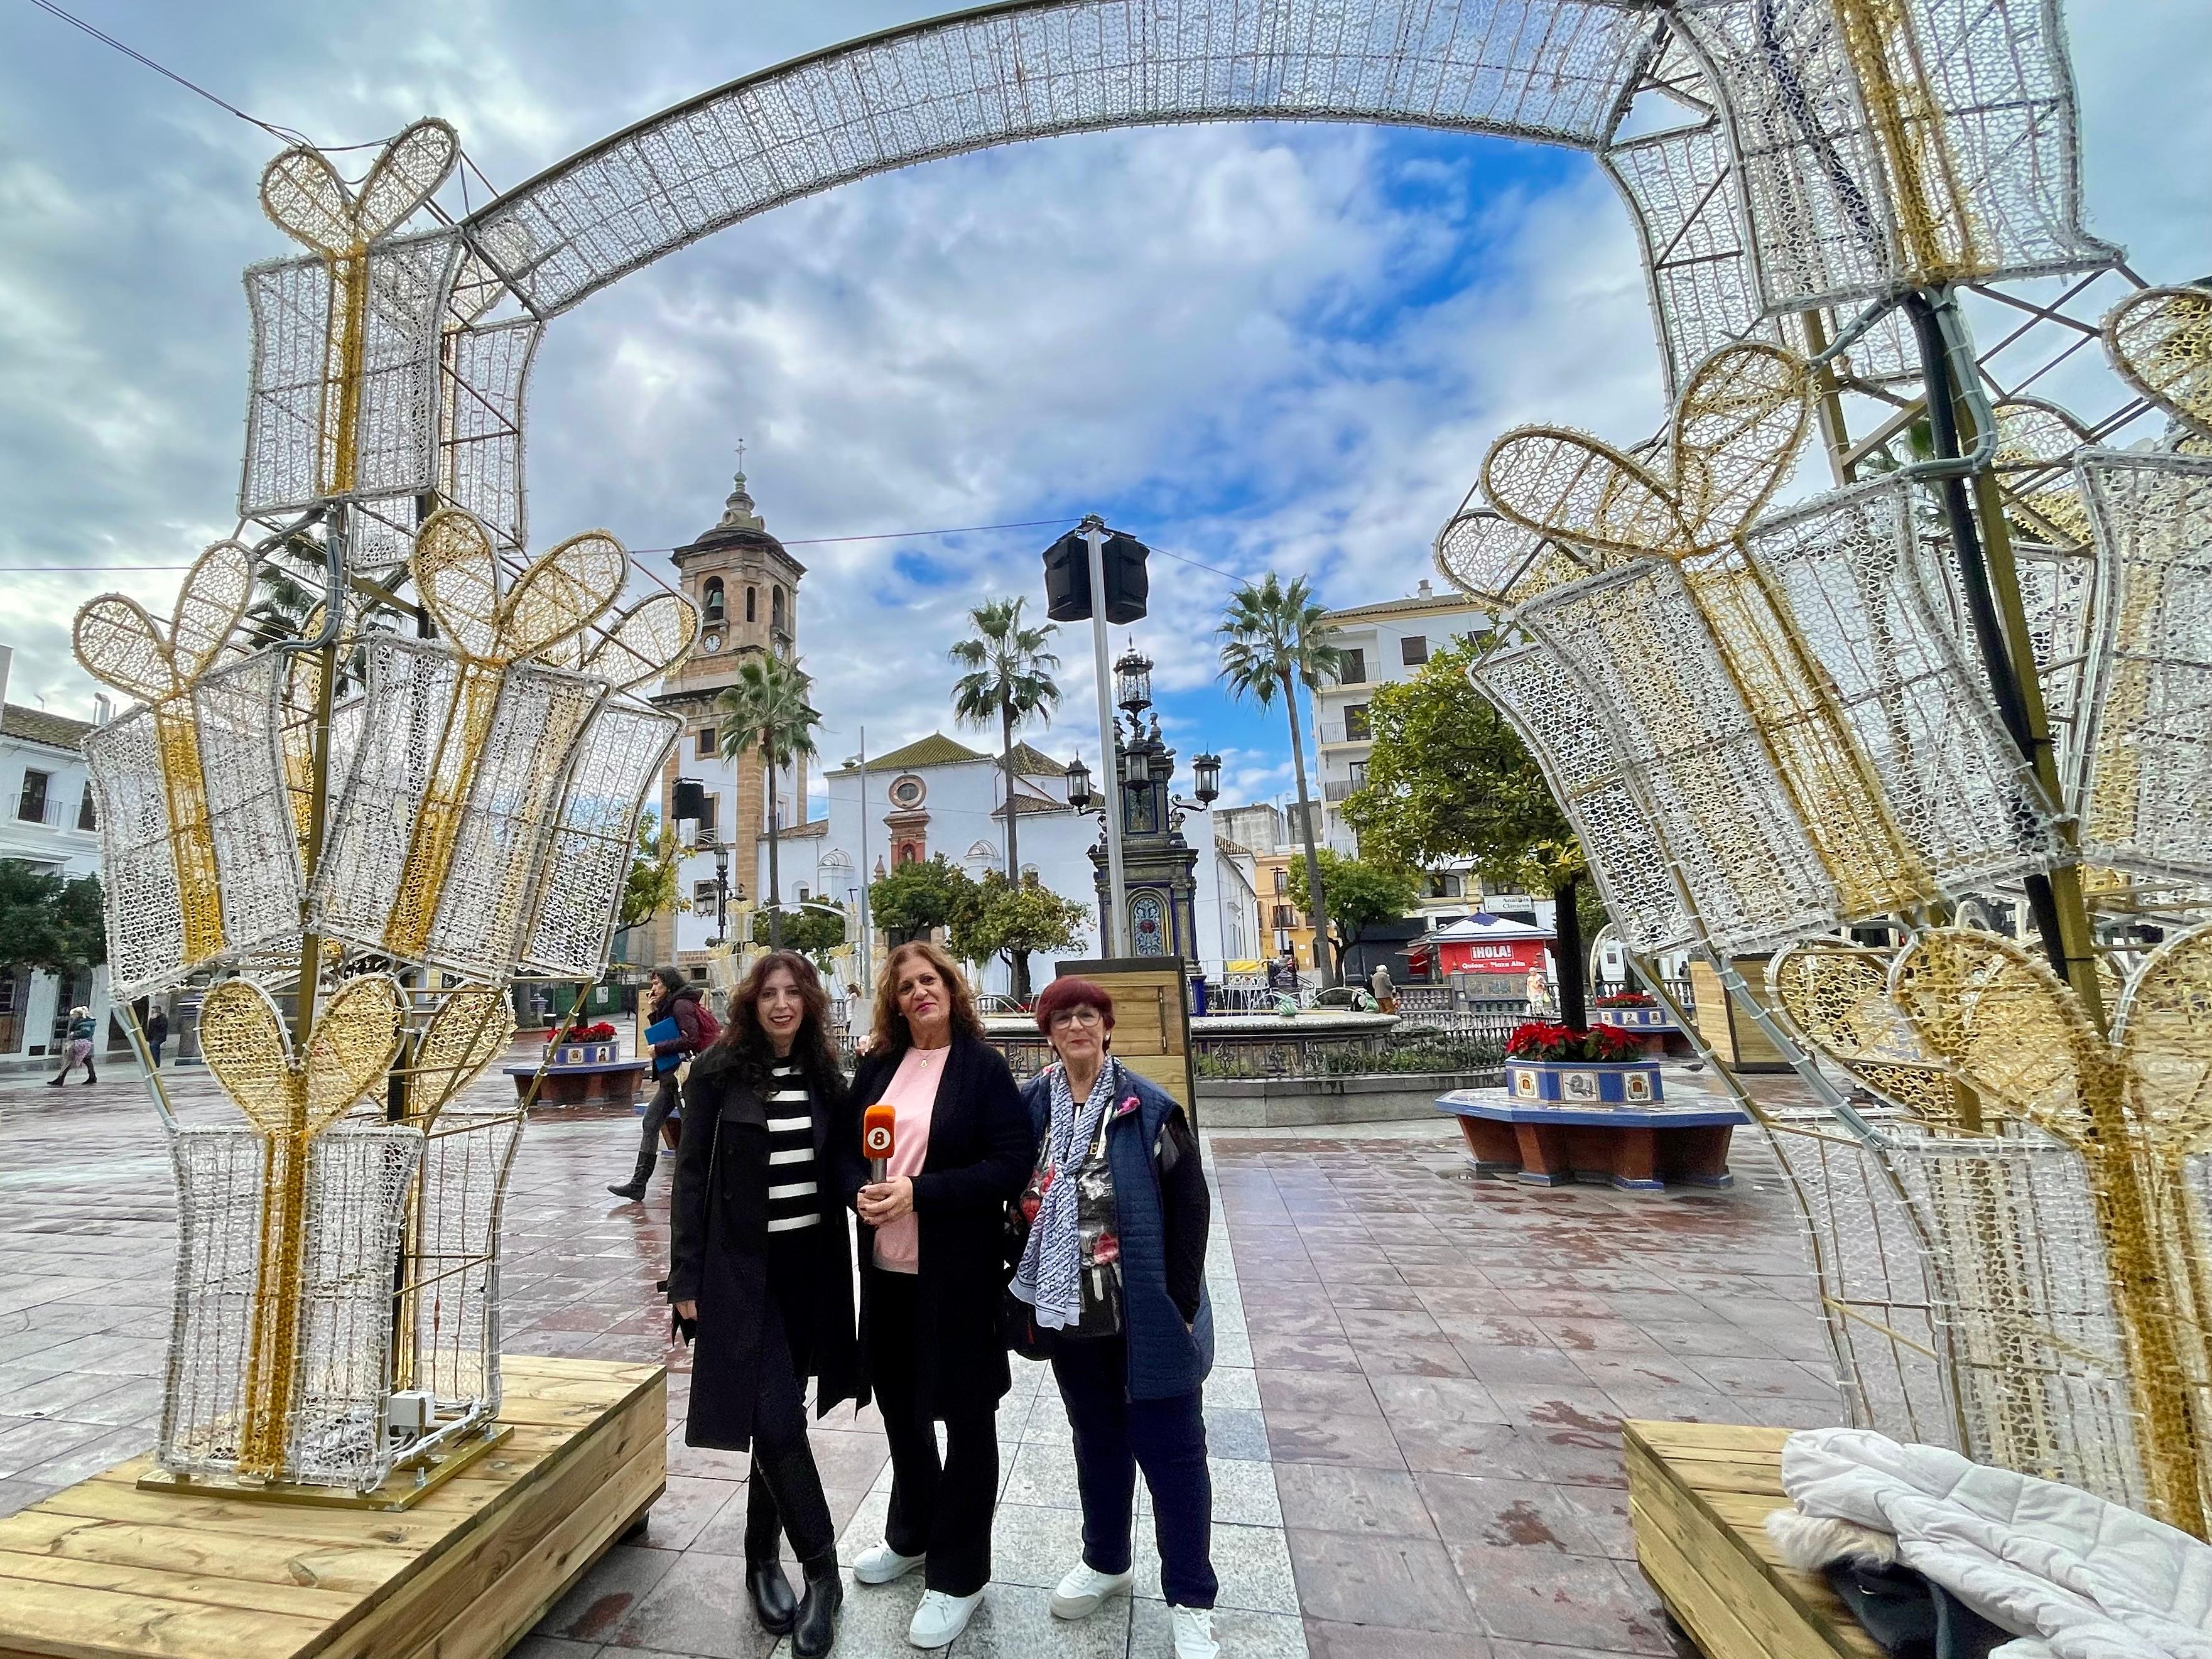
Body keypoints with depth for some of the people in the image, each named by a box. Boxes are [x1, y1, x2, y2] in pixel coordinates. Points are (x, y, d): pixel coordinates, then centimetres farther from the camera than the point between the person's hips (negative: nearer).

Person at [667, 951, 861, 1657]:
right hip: (742, 1270, -3)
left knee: (777, 1417, 14)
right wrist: (687, 1277, -5)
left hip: (811, 1266, 4)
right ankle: (822, 1571, 14)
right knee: (776, 1418, -5)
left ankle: (764, 1559, 34)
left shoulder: (823, 1076, 3)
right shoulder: (718, 1072, -7)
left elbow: (840, 1167, 9)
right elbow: (692, 1175, -5)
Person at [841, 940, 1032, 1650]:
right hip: (886, 1265, 5)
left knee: (966, 1415, 12)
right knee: (900, 1402, 23)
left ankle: (959, 1574, 34)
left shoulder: (982, 1066, -12)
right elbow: (847, 1147, 8)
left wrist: (919, 1193, -23)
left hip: (959, 1270, -5)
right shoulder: (877, 1067, 3)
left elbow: (1012, 1164, -17)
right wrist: (861, 1192, -13)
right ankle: (911, 1536, 48)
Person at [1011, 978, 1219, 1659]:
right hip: (1071, 1313, 4)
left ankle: (1191, 1600, 29)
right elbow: (1018, 1199, 7)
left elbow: (1190, 1207, -12)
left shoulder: (1148, 1108, -14)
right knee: (1097, 1440, 23)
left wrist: (1181, 1305, -12)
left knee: (1170, 1450, 9)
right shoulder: (1030, 1106, -2)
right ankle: (1105, 1562, 45)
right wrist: (1029, 1291, 4)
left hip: (1147, 1314, -4)